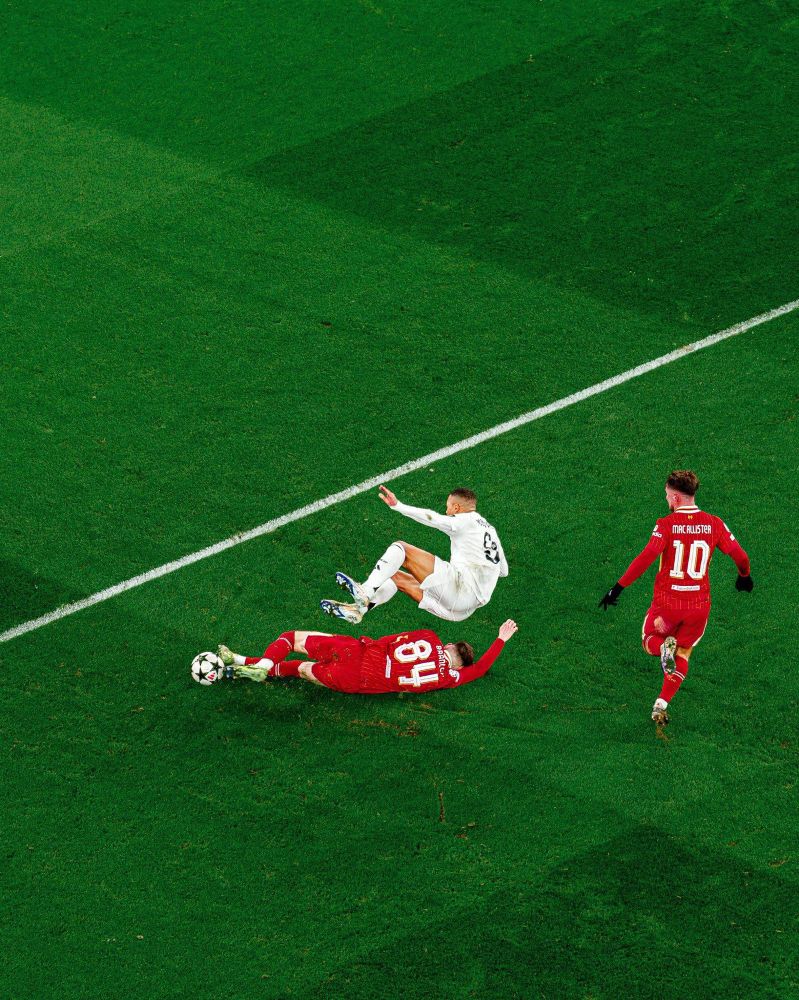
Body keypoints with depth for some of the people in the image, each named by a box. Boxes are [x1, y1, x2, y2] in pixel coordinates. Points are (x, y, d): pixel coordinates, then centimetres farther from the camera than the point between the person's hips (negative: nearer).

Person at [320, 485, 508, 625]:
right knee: (397, 577, 16)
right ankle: (360, 608, -4)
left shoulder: (466, 520, 4)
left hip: (461, 583, -9)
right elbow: (504, 570, 33)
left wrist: (397, 506, -11)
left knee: (400, 548, -6)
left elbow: (432, 518, -9)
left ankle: (365, 591, -21)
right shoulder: (490, 529, 28)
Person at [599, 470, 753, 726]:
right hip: (699, 604, 2)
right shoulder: (714, 524, -1)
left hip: (667, 602, -2)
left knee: (650, 641, 23)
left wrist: (618, 587, -18)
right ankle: (662, 704, 6)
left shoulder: (666, 524, -11)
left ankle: (664, 647, -12)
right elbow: (740, 556, 2)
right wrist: (744, 577, 24)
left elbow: (646, 558, -21)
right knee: (683, 654, 20)